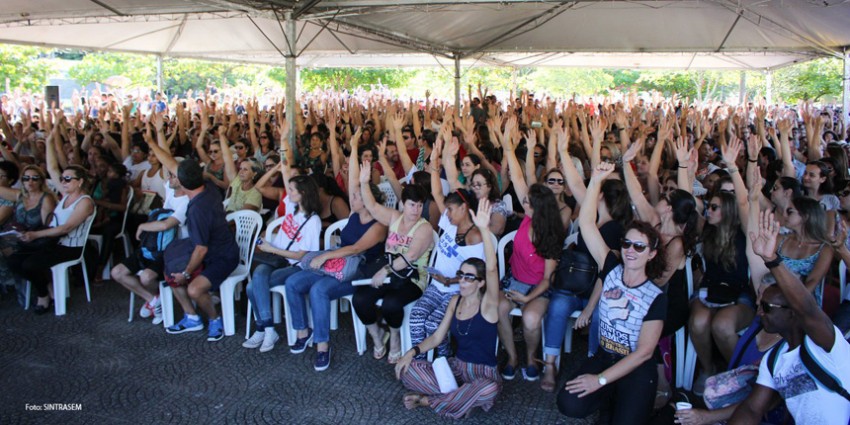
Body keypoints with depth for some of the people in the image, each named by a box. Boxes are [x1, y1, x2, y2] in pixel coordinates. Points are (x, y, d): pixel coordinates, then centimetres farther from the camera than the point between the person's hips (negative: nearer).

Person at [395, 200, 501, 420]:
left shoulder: (488, 303, -14)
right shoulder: (456, 300, 4)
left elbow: (492, 268, -32)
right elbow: (437, 336, 9)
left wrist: (484, 229, -44)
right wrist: (412, 352, -8)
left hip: (484, 373, -5)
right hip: (455, 367, 5)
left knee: (489, 390, -40)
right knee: (406, 369, -12)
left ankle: (429, 400, -17)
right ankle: (463, 397, -13)